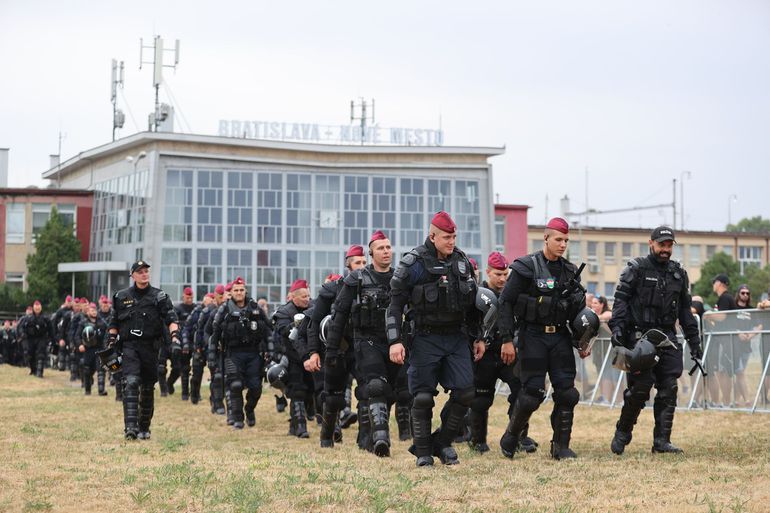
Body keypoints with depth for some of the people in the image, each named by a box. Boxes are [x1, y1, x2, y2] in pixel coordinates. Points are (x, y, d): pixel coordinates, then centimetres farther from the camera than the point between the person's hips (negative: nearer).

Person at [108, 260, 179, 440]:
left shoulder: (159, 297, 4)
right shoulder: (122, 297, 9)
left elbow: (171, 318, -6)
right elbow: (114, 324, 16)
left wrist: (174, 335, -22)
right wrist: (110, 344, 9)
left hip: (150, 347, 1)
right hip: (129, 346, -1)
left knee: (148, 388, 8)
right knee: (131, 383, -18)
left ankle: (144, 428, 20)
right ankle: (130, 427, -25)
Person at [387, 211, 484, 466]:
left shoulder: (462, 262, 8)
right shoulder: (412, 264, -8)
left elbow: (472, 303, 17)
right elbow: (395, 305, -8)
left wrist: (478, 338, 17)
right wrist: (395, 341, -15)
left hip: (457, 338, 4)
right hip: (425, 338, -4)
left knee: (465, 392, -4)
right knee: (423, 397, -3)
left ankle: (443, 442, 14)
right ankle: (423, 452, 10)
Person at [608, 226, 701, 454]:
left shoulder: (679, 273, 16)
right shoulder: (636, 269, 0)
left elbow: (685, 309, 20)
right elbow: (621, 299, -6)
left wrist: (694, 341, 17)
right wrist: (617, 327, -20)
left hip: (667, 337, 5)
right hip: (639, 335, -5)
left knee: (669, 389, -2)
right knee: (640, 387, -9)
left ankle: (662, 440, 2)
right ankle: (622, 433, 9)